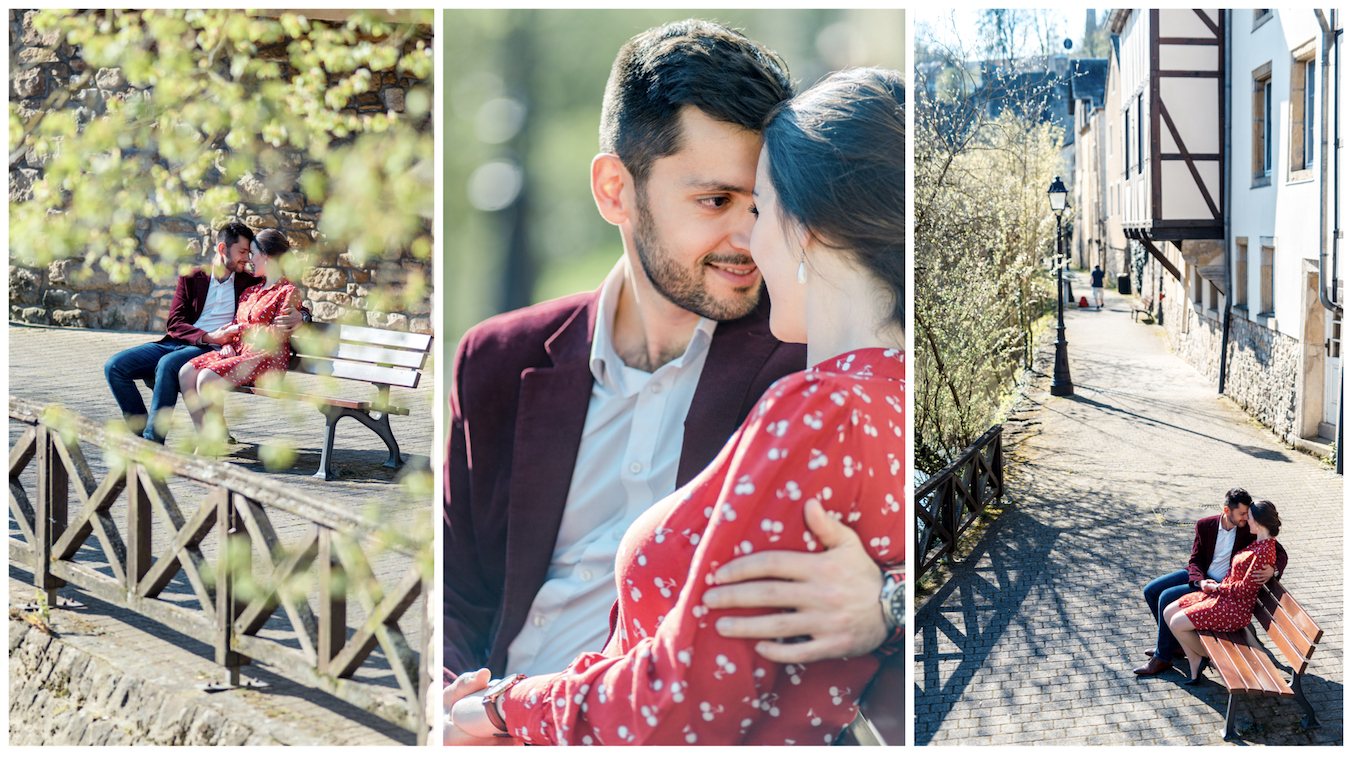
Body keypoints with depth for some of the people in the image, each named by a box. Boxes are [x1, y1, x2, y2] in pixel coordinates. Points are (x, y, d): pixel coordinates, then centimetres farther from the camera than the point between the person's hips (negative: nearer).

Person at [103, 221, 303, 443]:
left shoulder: (250, 283, 12)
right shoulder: (190, 279, 14)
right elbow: (174, 324, 4)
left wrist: (300, 316, -14)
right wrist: (207, 336, -15)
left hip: (211, 351, -4)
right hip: (176, 342, 4)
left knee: (168, 364, -35)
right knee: (115, 366, -15)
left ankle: (153, 443, -33)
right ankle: (142, 434, -10)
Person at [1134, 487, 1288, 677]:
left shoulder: (1250, 531, -11)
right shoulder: (1205, 526, -4)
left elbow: (1280, 553, -9)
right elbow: (1195, 560, -1)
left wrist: (1273, 570, -33)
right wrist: (1201, 581, -22)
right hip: (1199, 576, 6)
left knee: (1167, 597, -22)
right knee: (1151, 591, -3)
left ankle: (1162, 658, -10)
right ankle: (1174, 642, 14)